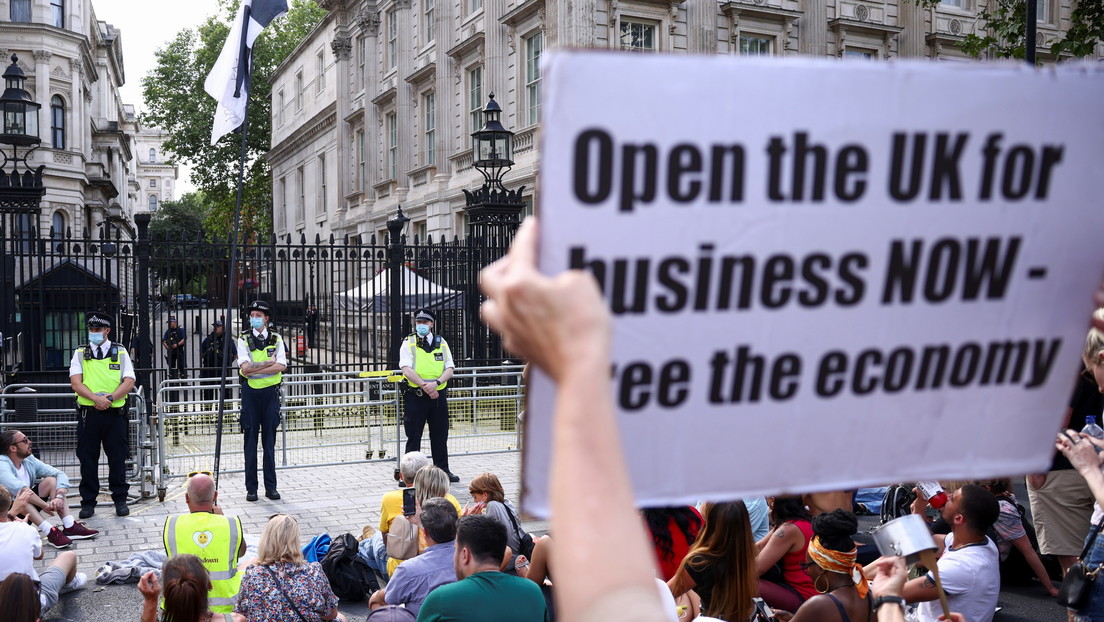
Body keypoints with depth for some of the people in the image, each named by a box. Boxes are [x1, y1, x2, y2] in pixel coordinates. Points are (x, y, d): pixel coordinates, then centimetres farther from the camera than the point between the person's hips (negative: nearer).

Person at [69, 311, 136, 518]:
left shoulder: (120, 353, 8)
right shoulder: (80, 353, 9)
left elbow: (129, 382, -1)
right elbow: (75, 383, -3)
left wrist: (111, 397, -17)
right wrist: (96, 398, -18)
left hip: (115, 413, 0)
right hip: (88, 413, 1)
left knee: (117, 457, 4)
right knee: (87, 458, 5)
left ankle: (120, 500, 15)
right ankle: (88, 502, 15)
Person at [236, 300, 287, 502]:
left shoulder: (276, 339, 5)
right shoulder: (244, 339, 1)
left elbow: (282, 366, -9)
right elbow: (245, 367, -12)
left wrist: (255, 369, -14)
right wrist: (269, 362, -10)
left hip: (271, 391, 1)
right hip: (250, 392, -1)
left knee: (270, 441, 6)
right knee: (251, 440, 2)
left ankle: (271, 486, 13)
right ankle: (251, 488, 9)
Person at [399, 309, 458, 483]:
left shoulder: (442, 343, 10)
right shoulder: (408, 343, 1)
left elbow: (449, 369, 3)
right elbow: (406, 370, -11)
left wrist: (436, 383, -17)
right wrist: (425, 387, -21)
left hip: (438, 395, 3)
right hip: (415, 396, -3)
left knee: (440, 436, 9)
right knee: (413, 436, 1)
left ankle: (443, 470, 20)